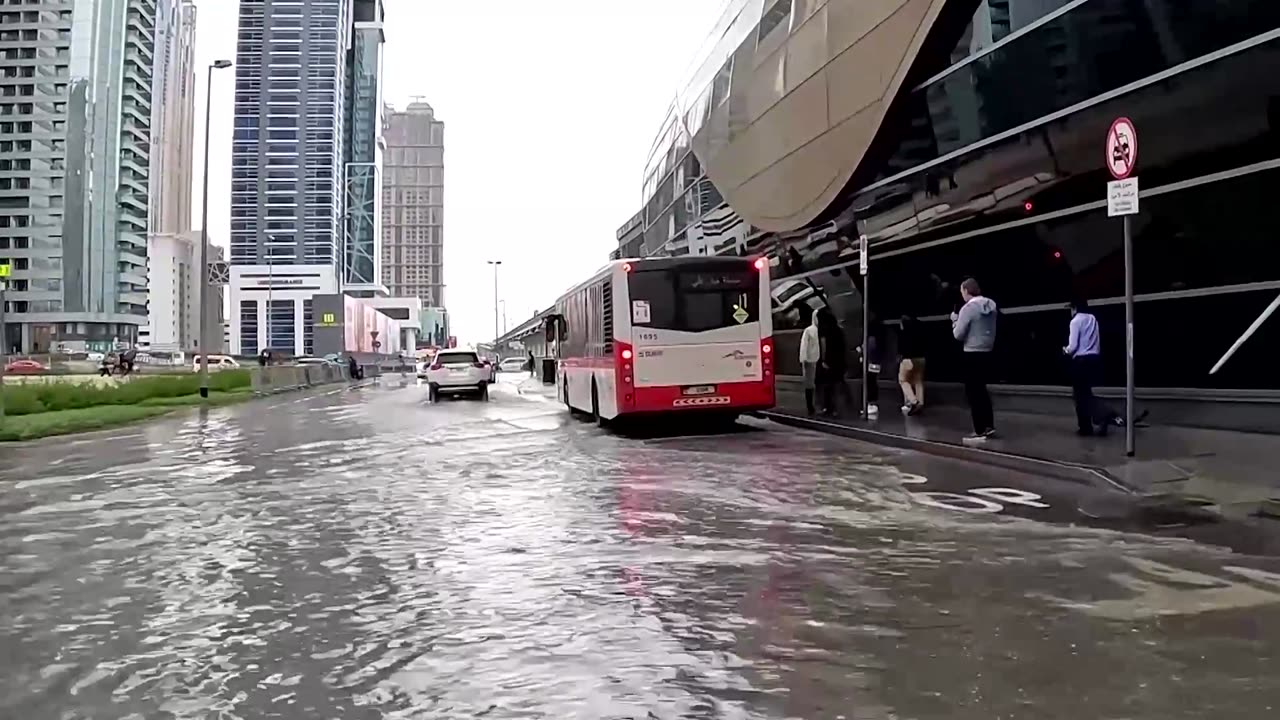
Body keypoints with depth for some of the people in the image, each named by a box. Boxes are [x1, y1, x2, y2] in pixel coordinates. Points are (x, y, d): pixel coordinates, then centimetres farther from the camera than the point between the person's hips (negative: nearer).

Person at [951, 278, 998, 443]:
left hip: (972, 355, -7)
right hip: (987, 353, 7)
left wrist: (955, 320, 2)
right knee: (981, 390, 19)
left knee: (973, 393, 0)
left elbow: (958, 335, -13)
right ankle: (989, 426, 22)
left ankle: (980, 432, 1)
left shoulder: (968, 308, -16)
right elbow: (990, 330, 15)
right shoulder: (991, 305, 5)